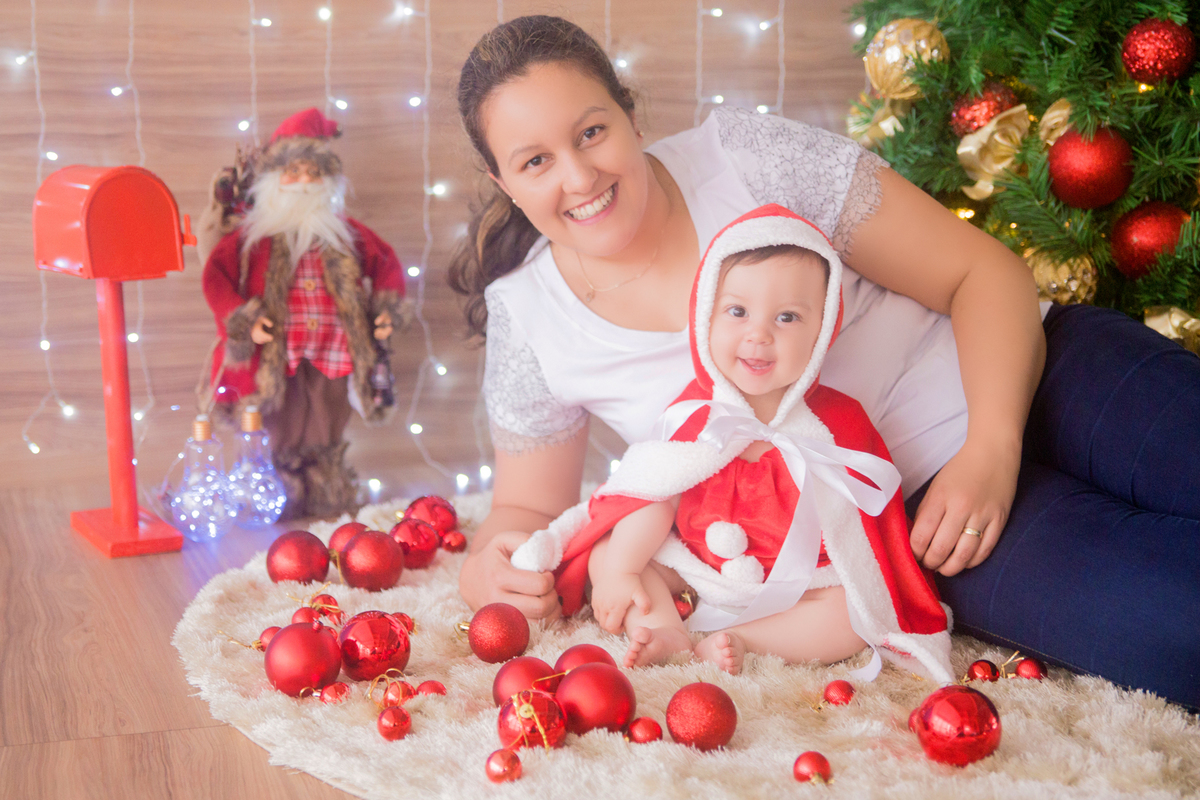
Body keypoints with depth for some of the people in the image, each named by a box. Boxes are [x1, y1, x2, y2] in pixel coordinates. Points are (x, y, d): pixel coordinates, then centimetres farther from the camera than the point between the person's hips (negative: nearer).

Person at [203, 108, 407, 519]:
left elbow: (385, 262, 19)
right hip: (277, 352, -3)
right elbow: (216, 274, -5)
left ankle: (328, 496, 24)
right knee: (283, 433, 4)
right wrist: (242, 321, -14)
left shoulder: (344, 231, 10)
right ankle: (284, 496, 15)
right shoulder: (254, 233, -1)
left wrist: (387, 309, 7)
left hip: (332, 348, 3)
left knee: (326, 433, 12)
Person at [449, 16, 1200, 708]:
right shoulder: (525, 317, -3)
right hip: (905, 506, -1)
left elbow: (985, 269, -8)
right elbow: (532, 506, 10)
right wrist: (490, 564, -15)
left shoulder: (746, 154, -10)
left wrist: (992, 445, -23)